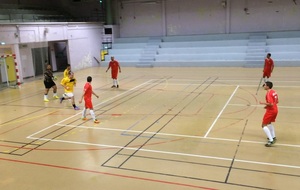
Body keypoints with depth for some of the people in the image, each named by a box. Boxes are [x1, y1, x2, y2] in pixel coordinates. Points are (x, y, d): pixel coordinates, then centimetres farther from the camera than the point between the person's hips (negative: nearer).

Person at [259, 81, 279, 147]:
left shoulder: (268, 94, -21)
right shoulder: (273, 92, 7)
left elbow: (271, 104, -27)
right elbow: (277, 101, 15)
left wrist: (263, 103, -14)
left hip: (270, 111, -10)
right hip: (275, 110, 10)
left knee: (264, 125, -4)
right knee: (269, 123, 29)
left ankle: (271, 140, -11)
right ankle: (273, 137, 34)